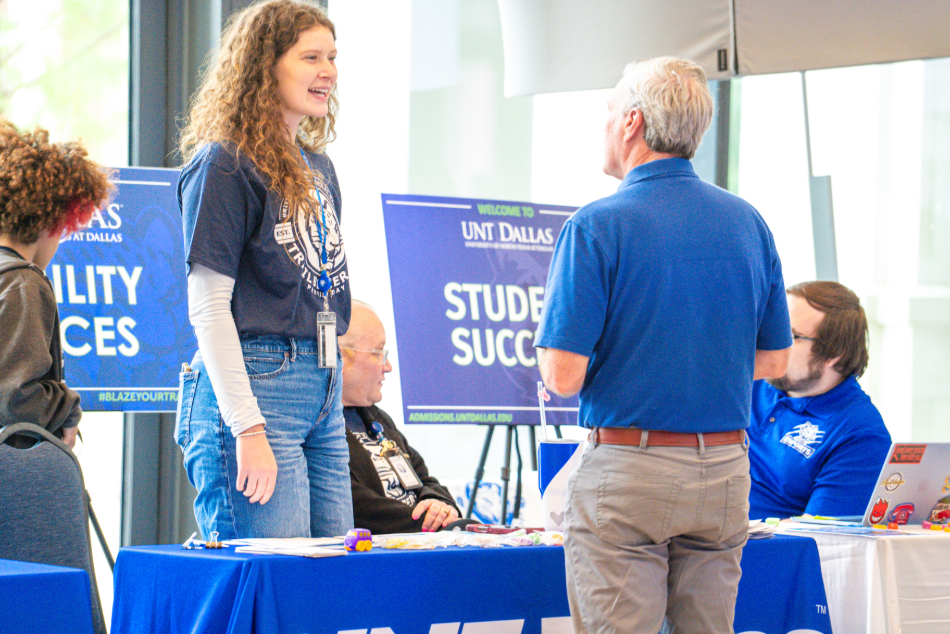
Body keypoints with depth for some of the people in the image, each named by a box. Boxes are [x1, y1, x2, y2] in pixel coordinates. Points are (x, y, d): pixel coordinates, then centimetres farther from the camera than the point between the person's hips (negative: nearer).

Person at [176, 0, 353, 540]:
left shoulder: (319, 168, 17)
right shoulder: (224, 165, -7)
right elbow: (208, 306, -12)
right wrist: (248, 429, -18)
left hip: (323, 388, 8)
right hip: (256, 383, -8)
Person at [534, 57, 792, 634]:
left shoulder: (597, 228, -10)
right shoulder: (748, 223, 6)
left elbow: (563, 376, -14)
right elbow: (774, 361, 12)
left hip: (627, 477, -5)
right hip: (725, 475, 5)